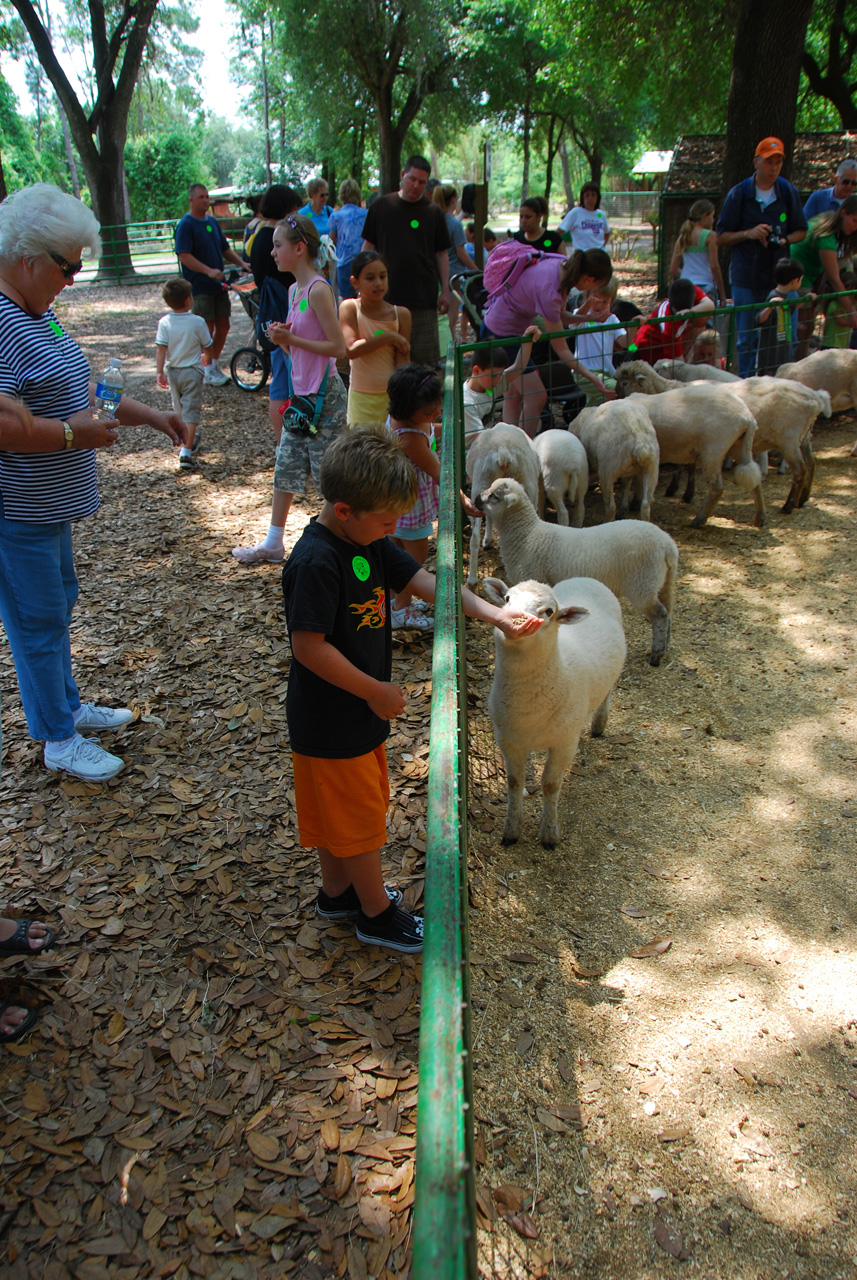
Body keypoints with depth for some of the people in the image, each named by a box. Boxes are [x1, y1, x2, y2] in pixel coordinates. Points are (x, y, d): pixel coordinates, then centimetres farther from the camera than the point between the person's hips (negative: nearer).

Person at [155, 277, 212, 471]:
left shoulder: (164, 322, -8)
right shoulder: (197, 322, -12)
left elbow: (160, 349, -11)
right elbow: (206, 346, -1)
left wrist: (160, 372, -5)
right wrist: (205, 359, 20)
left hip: (172, 371, 4)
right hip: (192, 371, -3)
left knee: (179, 409, 21)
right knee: (191, 411, -3)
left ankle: (188, 440, 40)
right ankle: (186, 451, -14)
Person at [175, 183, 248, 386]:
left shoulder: (213, 222, 14)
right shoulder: (185, 225, -9)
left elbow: (225, 249, 19)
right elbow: (184, 256, -17)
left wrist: (241, 263, 1)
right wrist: (209, 271, -27)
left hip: (219, 284, 7)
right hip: (200, 286, -7)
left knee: (223, 326, 7)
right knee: (207, 329, -4)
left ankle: (215, 364, 22)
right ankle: (207, 369, 9)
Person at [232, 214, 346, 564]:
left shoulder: (318, 290, -16)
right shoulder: (294, 289, 11)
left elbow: (338, 347, -20)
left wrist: (292, 339, -18)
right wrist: (281, 338, -2)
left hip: (323, 396, -9)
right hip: (300, 393, 9)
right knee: (285, 467, 13)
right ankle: (273, 544, 23)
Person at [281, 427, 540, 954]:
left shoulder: (369, 540, -1)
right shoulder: (315, 563, -28)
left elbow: (427, 582, -1)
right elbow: (309, 647, -28)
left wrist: (494, 614, -11)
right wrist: (375, 691, -19)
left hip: (359, 712, 9)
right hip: (330, 724, -9)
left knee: (341, 811, 24)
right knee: (359, 816, 9)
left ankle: (338, 891, 43)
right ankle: (377, 913, 28)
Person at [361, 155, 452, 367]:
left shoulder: (433, 212, 6)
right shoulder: (380, 206, 7)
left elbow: (441, 254, 9)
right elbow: (368, 246, 10)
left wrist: (445, 290, 4)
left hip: (423, 295, 0)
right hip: (386, 294, 1)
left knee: (425, 357, -1)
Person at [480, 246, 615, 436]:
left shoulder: (564, 266, -8)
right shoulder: (548, 290, -31)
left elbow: (558, 316, 6)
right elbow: (561, 350, -24)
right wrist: (592, 378, -25)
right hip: (502, 332, -10)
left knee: (514, 394, 16)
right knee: (536, 397, -6)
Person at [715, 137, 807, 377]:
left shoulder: (789, 192, 5)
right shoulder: (739, 193, -1)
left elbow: (801, 231, 14)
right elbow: (721, 238, 1)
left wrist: (785, 240, -8)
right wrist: (748, 233, -15)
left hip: (779, 276, 1)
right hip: (745, 278, -1)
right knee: (747, 340, 3)